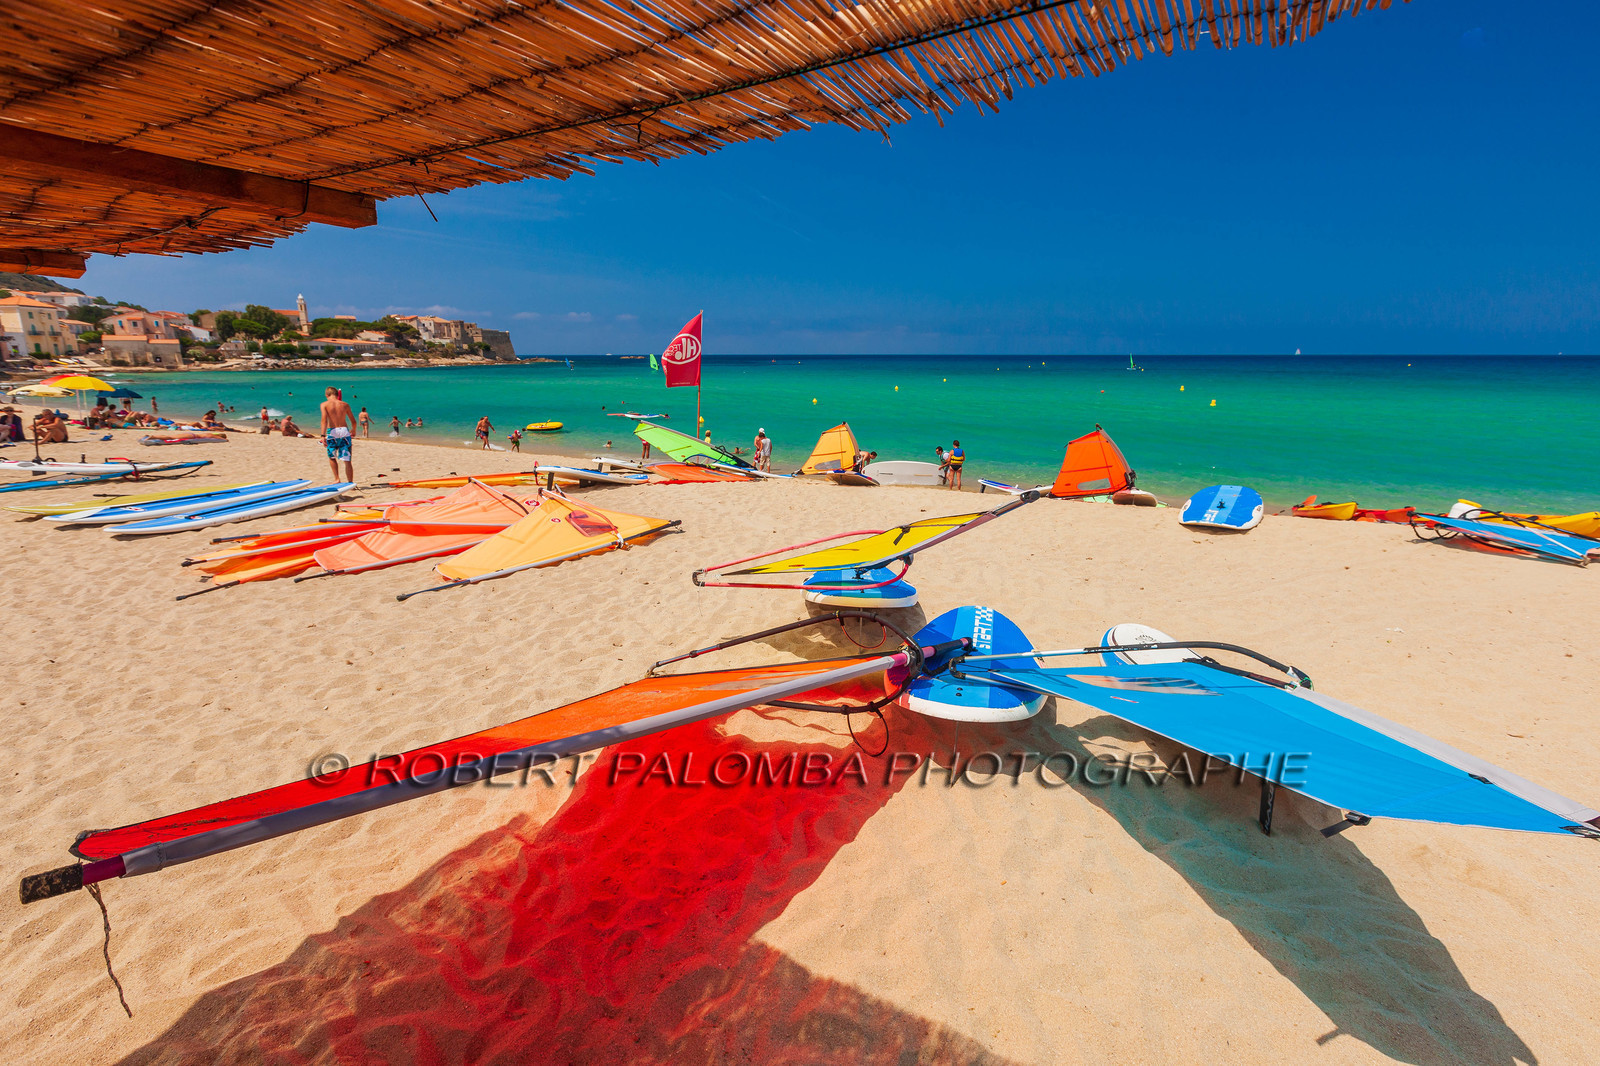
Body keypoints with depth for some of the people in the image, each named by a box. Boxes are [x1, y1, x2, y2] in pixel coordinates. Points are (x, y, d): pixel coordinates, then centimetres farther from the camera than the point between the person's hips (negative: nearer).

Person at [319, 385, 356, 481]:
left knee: (332, 457, 21)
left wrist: (323, 436, -16)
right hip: (344, 430, 1)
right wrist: (353, 430, 35)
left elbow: (324, 420, -11)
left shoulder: (324, 404, 2)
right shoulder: (344, 404, 9)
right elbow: (353, 421, 14)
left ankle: (336, 479, 16)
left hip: (332, 431, -1)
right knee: (347, 460, 1)